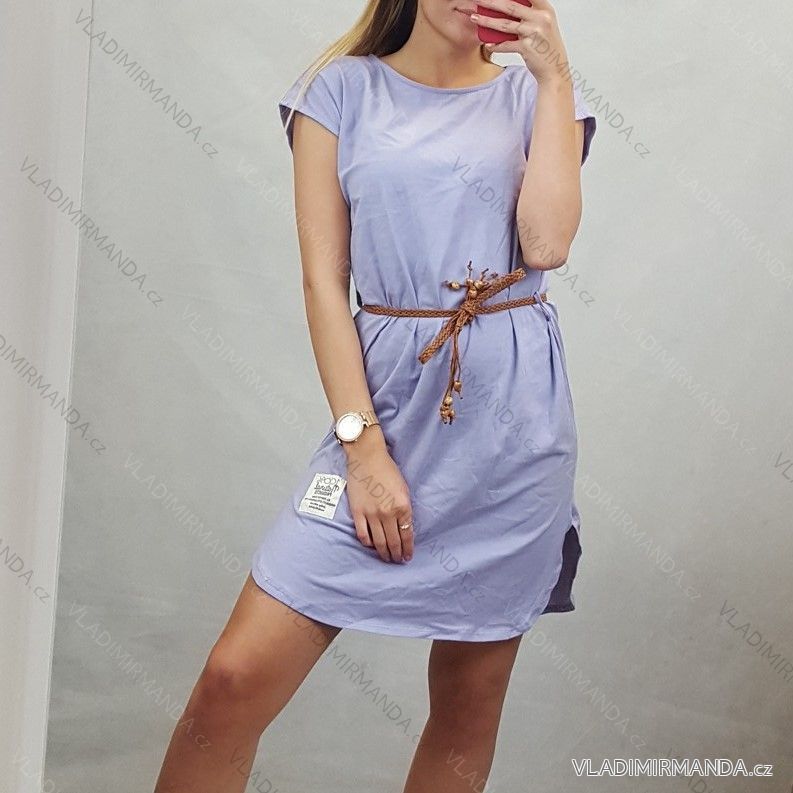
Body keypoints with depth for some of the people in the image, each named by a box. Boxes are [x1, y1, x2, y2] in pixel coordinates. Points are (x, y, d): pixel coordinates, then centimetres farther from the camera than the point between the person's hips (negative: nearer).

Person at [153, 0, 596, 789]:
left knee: (470, 700, 8)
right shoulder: (342, 89, 5)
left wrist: (553, 74, -5)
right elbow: (323, 280, -1)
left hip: (513, 410, 1)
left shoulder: (533, 94, 9)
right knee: (236, 676, -10)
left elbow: (546, 244, -8)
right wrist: (364, 444, -10)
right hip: (388, 396, -1)